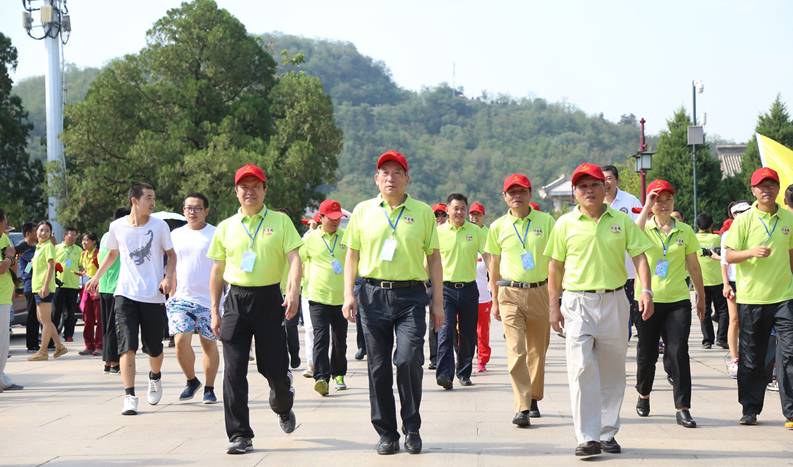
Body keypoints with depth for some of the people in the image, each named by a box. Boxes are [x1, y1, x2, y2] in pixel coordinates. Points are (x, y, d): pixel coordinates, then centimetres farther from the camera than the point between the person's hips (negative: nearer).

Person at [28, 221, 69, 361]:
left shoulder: (48, 246, -9)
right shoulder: (38, 247, 18)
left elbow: (51, 266, -17)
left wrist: (45, 286, -23)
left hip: (44, 288, -10)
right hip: (37, 287, 10)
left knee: (45, 320, -5)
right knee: (42, 319, 13)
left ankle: (43, 351, -1)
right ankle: (59, 346, 17)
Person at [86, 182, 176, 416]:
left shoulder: (159, 226, -3)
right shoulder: (117, 226, 1)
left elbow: (171, 255, 4)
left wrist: (168, 277, -12)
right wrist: (97, 276, 18)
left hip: (154, 296, 0)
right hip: (125, 294, 0)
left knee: (154, 348, 9)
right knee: (127, 346, -11)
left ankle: (155, 377, 40)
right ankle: (129, 397, -11)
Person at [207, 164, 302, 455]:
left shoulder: (280, 221, 3)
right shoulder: (225, 227, 8)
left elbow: (294, 258, -6)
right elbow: (217, 271, 12)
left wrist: (294, 291, -23)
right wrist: (214, 311, 6)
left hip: (269, 299, -1)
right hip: (236, 300, 1)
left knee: (275, 368, 3)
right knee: (234, 371, -5)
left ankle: (283, 408, 38)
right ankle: (240, 435, 1)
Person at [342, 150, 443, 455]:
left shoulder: (422, 212, 7)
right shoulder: (363, 211, 9)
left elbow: (434, 257, 9)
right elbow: (352, 255, 12)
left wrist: (438, 302, 5)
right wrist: (349, 294, 1)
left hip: (411, 295, -2)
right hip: (373, 295, 2)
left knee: (409, 359, -15)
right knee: (378, 367, 4)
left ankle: (412, 428, 2)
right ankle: (386, 433, 14)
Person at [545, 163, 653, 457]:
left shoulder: (622, 221, 5)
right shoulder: (565, 224, 3)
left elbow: (639, 256, 3)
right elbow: (556, 266, 7)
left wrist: (646, 291, -12)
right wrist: (553, 306, 4)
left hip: (614, 300, 2)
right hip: (578, 302, -2)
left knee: (612, 371, 9)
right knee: (581, 368, -12)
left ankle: (608, 433, 21)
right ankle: (587, 437, -12)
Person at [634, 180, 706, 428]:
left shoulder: (684, 231, 6)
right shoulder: (645, 228, 1)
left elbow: (693, 266, 12)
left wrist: (701, 297, 15)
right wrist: (646, 208, -18)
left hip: (678, 301, 0)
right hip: (648, 300, 0)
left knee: (678, 352, -9)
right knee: (647, 353, 10)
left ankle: (683, 408, -8)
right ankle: (643, 394, 35)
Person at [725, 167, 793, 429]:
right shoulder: (744, 221, 0)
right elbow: (730, 256, -2)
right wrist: (752, 252, -20)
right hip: (751, 298, -1)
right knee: (751, 358, 7)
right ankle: (750, 409, 19)